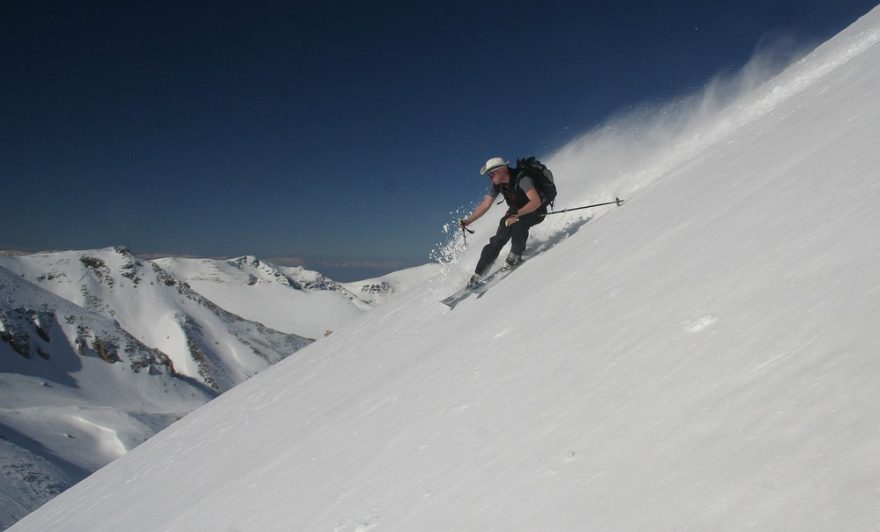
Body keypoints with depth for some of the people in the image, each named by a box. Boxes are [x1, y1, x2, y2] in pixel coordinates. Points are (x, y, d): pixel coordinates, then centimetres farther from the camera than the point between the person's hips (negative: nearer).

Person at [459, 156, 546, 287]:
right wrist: (467, 221, -11)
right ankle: (478, 274, -6)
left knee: (518, 222, -38)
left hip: (536, 211, -6)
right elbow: (485, 205, -3)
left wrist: (516, 214, -51)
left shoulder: (521, 180, -32)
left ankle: (516, 255, -17)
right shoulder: (497, 185, -10)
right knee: (497, 240, -10)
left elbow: (536, 202, -42)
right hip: (515, 211, 6)